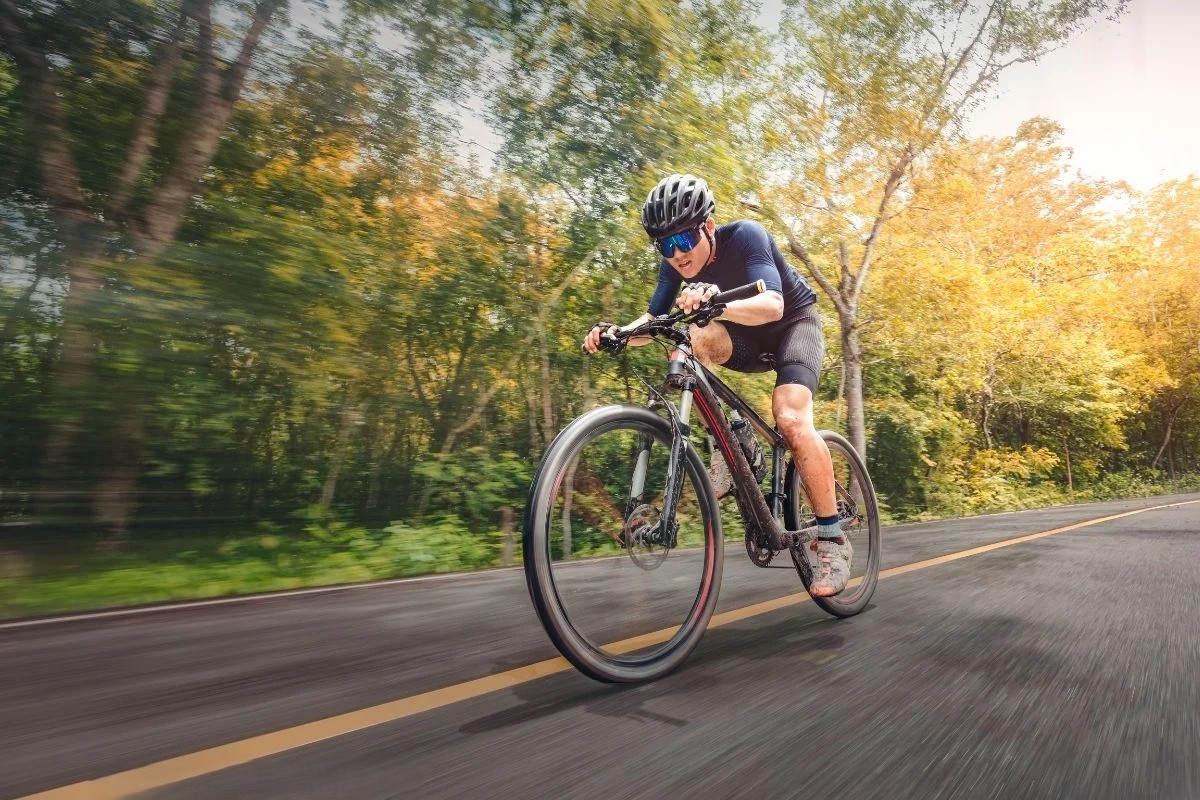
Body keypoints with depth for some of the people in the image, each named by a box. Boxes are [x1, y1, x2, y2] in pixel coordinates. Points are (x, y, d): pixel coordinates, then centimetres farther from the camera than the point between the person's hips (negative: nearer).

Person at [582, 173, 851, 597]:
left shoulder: (744, 235, -28)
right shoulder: (675, 264, -13)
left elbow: (772, 305, -41)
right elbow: (654, 319, -12)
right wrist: (617, 332, -33)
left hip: (794, 323, -4)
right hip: (747, 336, 5)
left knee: (791, 418, -29)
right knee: (688, 340, -27)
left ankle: (831, 537, -14)